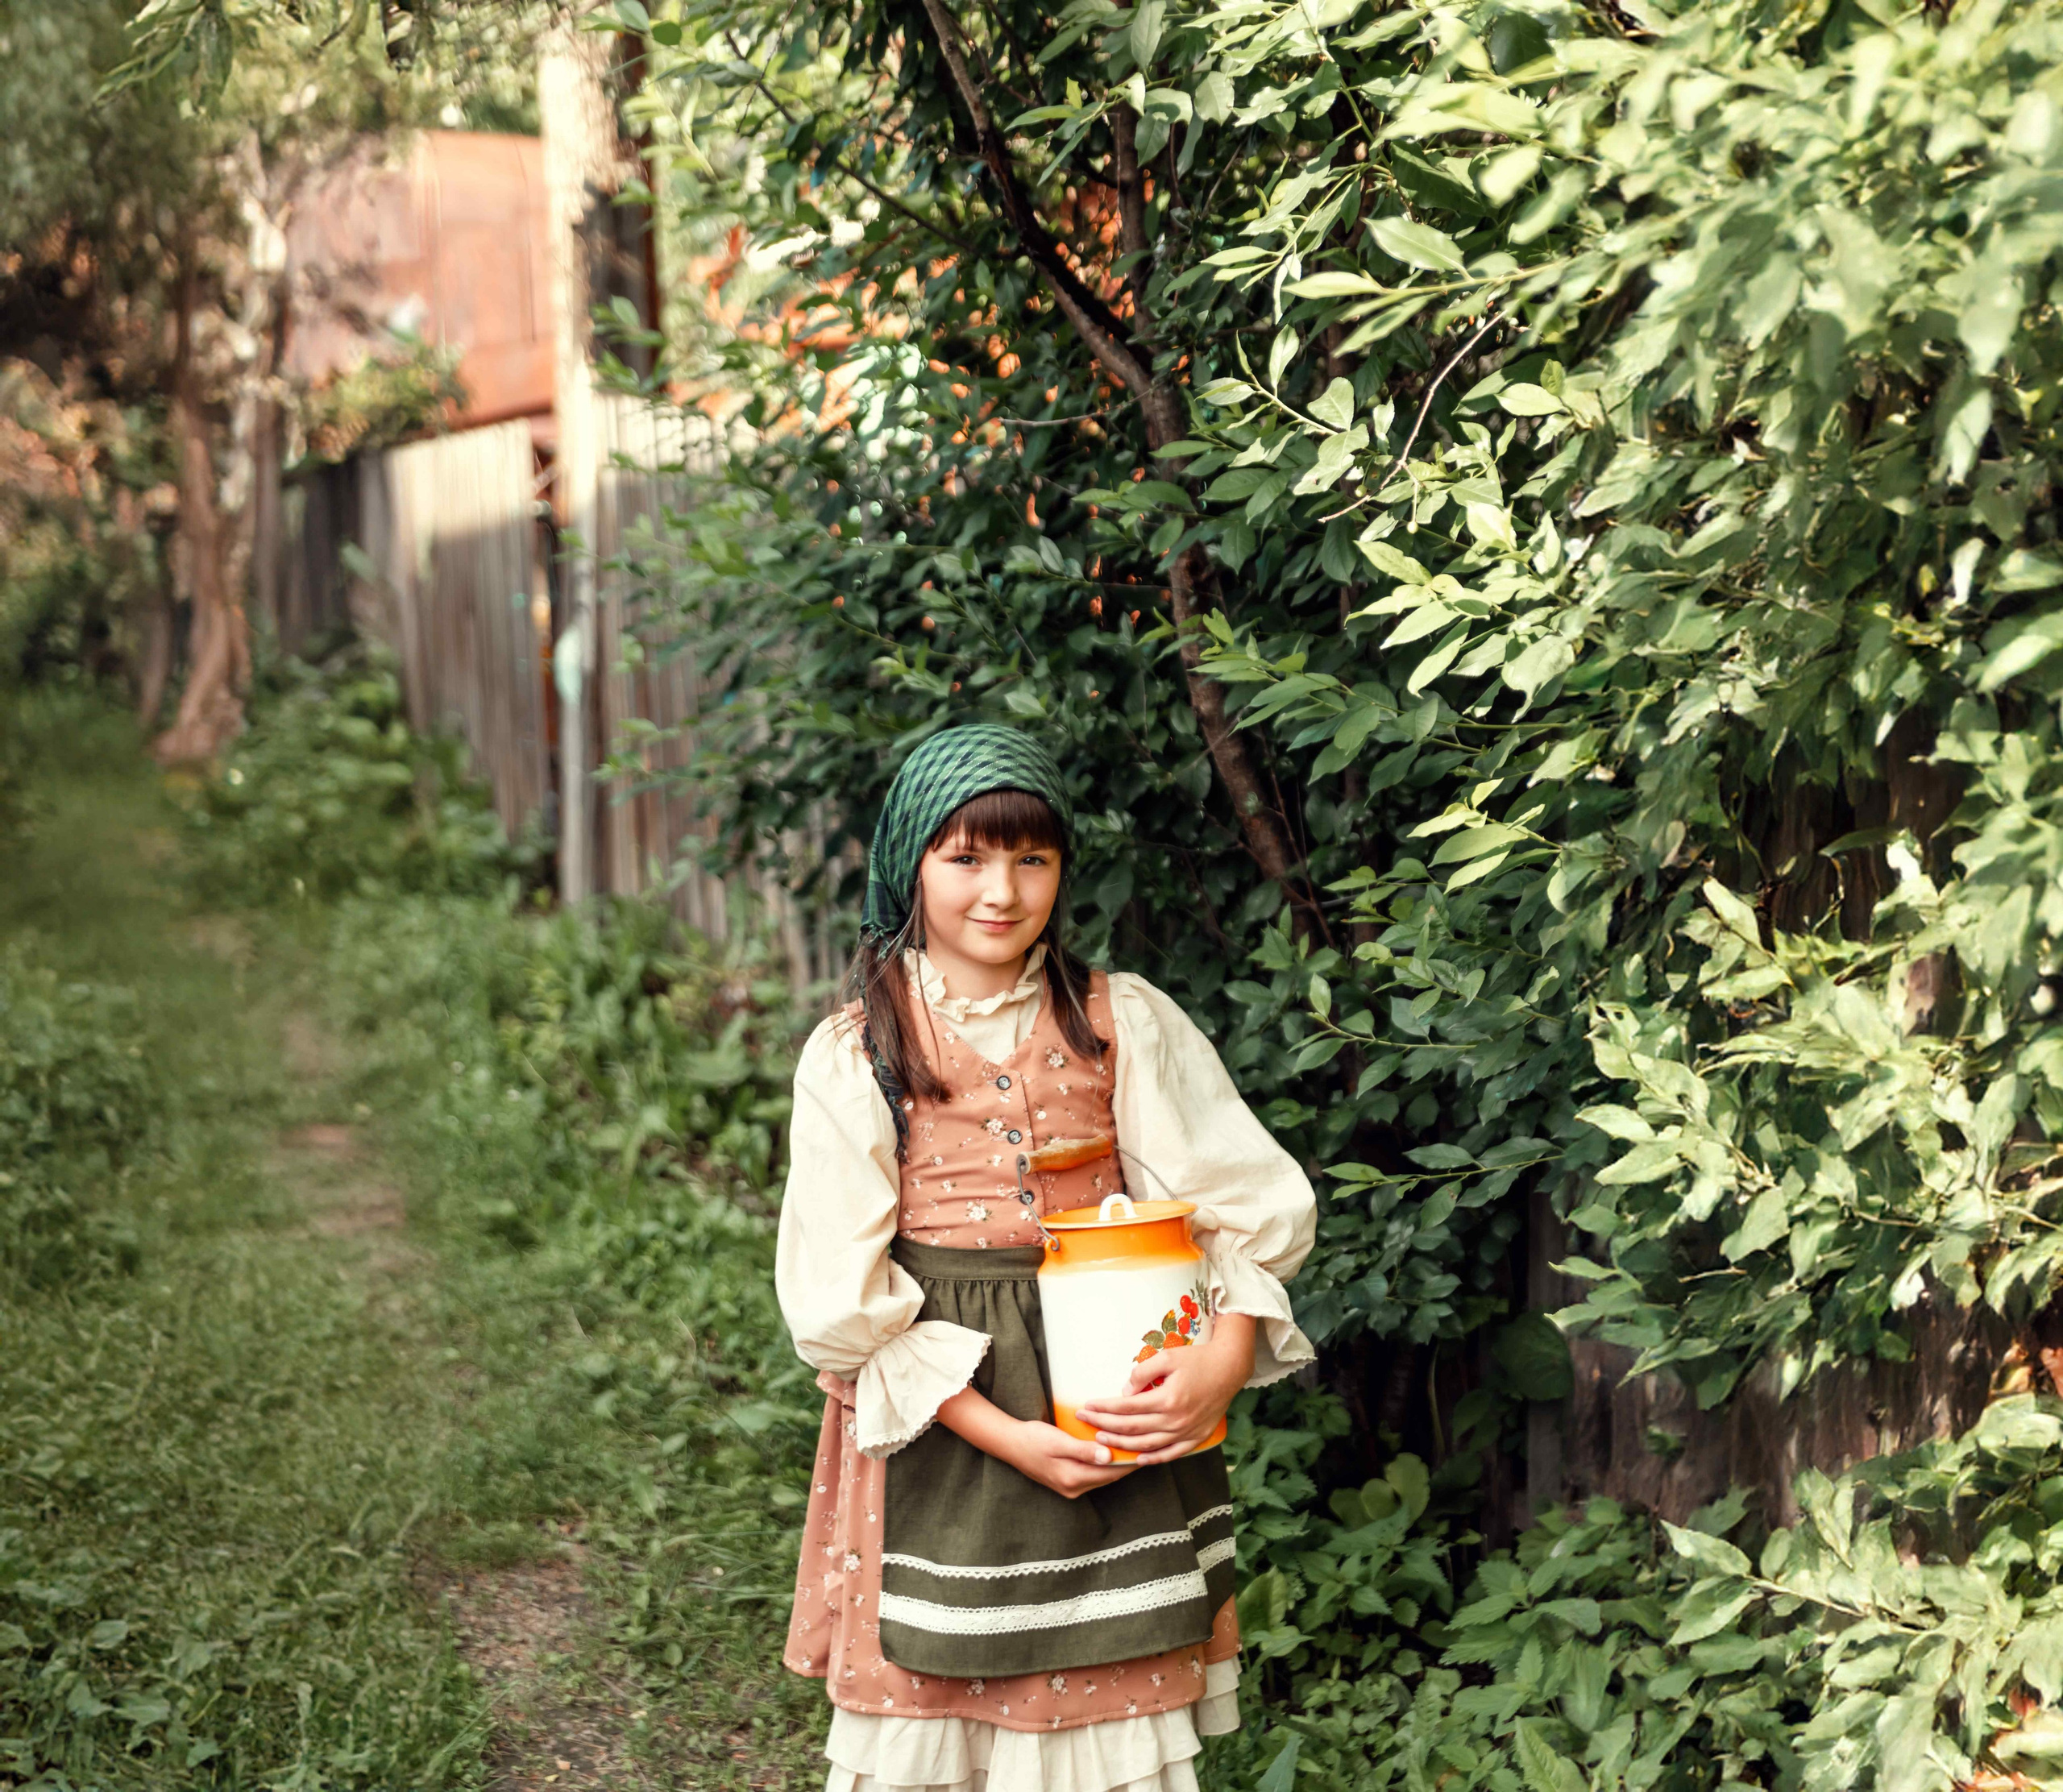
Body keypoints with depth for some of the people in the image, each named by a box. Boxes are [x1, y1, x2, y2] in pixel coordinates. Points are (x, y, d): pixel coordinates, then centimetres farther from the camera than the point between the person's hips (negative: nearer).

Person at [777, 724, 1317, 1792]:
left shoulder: (1125, 1025, 3)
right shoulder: (853, 1055, -1)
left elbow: (1251, 1207, -2)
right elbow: (843, 1299, -6)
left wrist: (1220, 1364, -21)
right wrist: (1008, 1436, -16)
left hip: (1120, 1413, 1)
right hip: (937, 1434, -1)